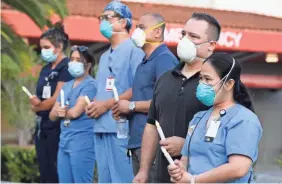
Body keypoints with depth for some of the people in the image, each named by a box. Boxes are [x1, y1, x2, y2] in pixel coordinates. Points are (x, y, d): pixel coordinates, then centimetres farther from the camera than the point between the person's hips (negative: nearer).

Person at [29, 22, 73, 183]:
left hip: (58, 127, -8)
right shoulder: (46, 69, 16)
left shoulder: (67, 68, -9)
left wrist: (38, 106, 2)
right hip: (42, 126, 8)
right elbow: (38, 97, 14)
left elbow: (57, 99, -14)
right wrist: (35, 102, -9)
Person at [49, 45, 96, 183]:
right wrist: (58, 112, -9)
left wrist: (63, 112, 4)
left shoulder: (90, 85, -7)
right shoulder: (66, 86, 17)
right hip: (64, 142, 8)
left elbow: (76, 112, -17)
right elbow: (52, 115, 15)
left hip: (82, 143, -8)